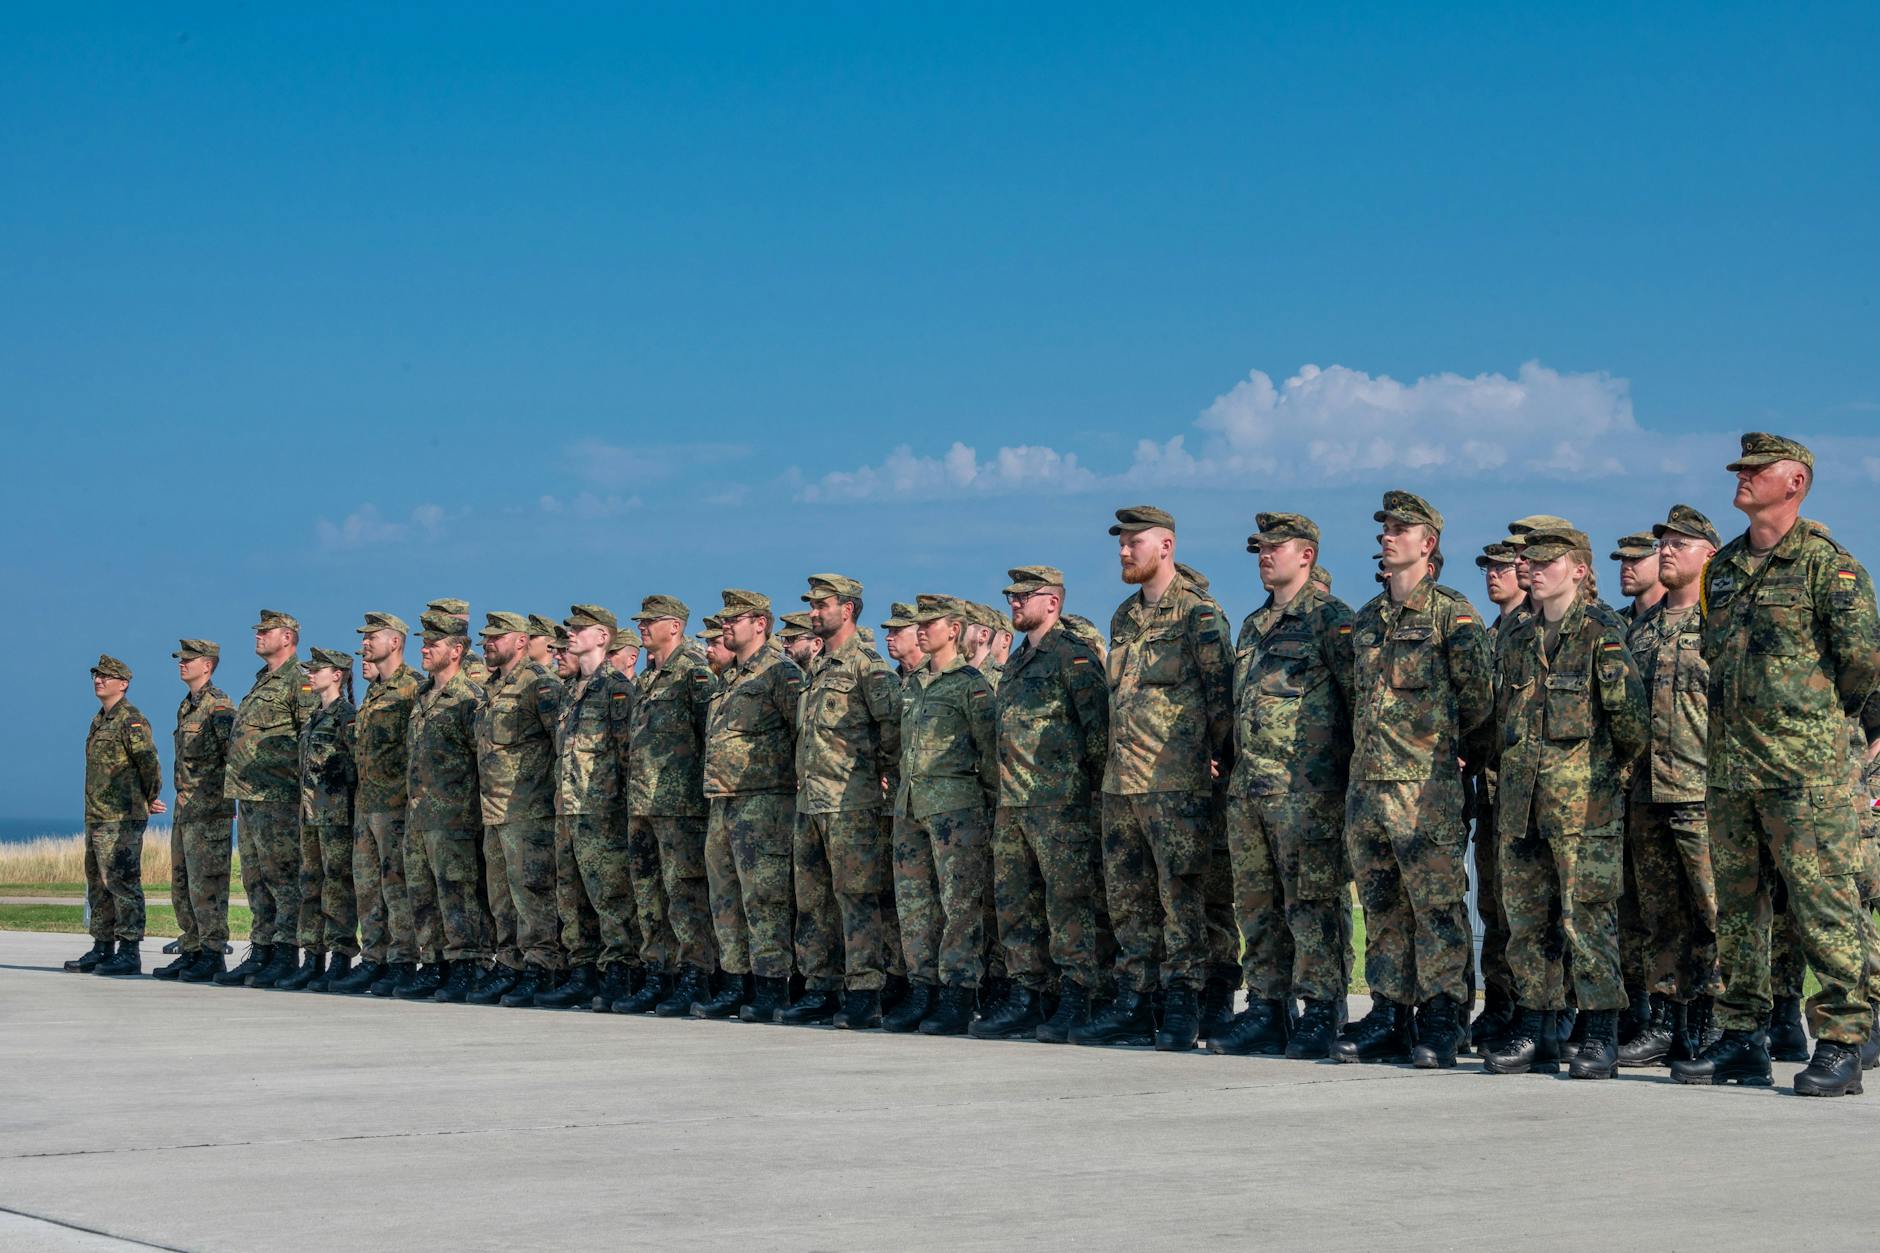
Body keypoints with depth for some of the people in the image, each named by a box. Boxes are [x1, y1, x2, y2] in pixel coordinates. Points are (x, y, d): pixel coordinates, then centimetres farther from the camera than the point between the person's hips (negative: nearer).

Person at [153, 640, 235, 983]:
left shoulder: (219, 706, -11)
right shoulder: (186, 706, 18)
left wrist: (233, 792, -18)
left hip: (209, 810, -10)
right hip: (184, 809, 10)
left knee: (206, 885, -9)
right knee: (181, 886, 11)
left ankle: (212, 957, -6)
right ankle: (190, 952, 16)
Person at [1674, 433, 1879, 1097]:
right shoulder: (1722, 567, 15)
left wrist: (1825, 712, 0)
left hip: (1804, 767, -7)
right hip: (1730, 764, 7)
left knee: (1823, 904, -7)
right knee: (1736, 905, 10)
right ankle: (1742, 1038, 17)